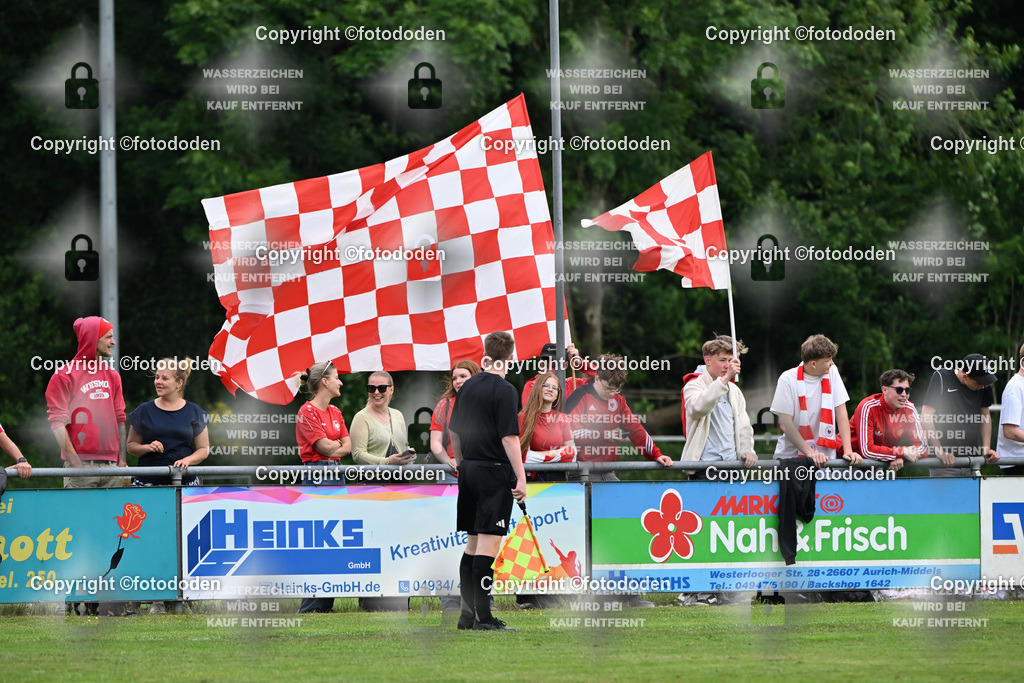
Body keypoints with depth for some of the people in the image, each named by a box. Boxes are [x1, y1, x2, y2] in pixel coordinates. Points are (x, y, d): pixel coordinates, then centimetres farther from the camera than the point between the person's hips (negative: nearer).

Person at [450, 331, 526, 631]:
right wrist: (521, 477, -16)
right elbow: (509, 437, -17)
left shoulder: (468, 387, 11)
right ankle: (483, 616, -12)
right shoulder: (504, 391, -12)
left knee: (473, 542, 12)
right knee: (489, 542, -9)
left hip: (469, 470, 8)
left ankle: (468, 612, 13)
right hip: (495, 471, -8)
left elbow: (454, 432, 18)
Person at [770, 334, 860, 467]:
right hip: (791, 454, -2)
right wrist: (810, 453, -21)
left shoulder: (832, 372, 4)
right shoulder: (788, 380, -7)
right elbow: (785, 423, -11)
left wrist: (848, 451, -7)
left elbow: (841, 412, 4)